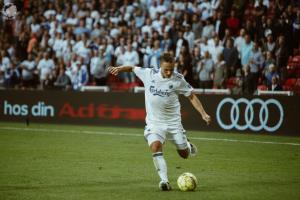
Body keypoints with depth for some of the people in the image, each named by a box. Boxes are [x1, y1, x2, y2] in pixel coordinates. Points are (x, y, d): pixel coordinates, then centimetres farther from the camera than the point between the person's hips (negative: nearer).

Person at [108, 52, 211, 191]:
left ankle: (188, 146, 45)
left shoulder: (178, 79, -11)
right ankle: (164, 180, -25)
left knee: (184, 154, 7)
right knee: (155, 146, -27)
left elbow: (191, 96, 0)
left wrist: (203, 114, -8)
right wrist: (118, 69, -10)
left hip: (173, 122, 0)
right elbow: (133, 68, 8)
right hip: (154, 122, 0)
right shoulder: (148, 74, -9)